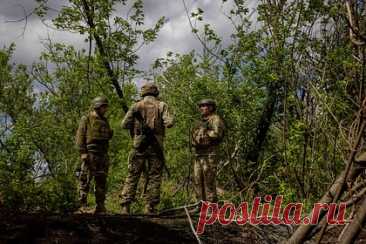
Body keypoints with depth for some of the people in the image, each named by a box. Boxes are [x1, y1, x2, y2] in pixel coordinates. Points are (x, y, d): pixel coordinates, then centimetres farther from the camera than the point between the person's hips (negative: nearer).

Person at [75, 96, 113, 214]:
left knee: (102, 181, 6)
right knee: (85, 180, -8)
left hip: (103, 154, 7)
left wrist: (110, 133, 5)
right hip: (90, 154, -6)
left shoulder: (104, 121, 20)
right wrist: (83, 153, -14)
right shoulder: (86, 119, 1)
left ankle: (100, 206, 11)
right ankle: (83, 205, -6)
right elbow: (80, 137, -6)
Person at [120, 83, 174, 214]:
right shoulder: (161, 105, 2)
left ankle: (125, 206, 1)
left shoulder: (136, 106, 4)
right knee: (154, 177, 6)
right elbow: (169, 123, -9)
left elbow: (124, 124, 0)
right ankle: (150, 207, 4)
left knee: (132, 176, 6)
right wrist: (161, 123, 13)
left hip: (139, 146, 1)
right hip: (156, 146, -1)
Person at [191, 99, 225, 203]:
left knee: (209, 181, -8)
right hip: (198, 155, 9)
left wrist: (205, 131, -8)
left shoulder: (215, 119, -6)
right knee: (197, 180, 10)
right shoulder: (201, 121, 21)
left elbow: (217, 134, -19)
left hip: (209, 155, -9)